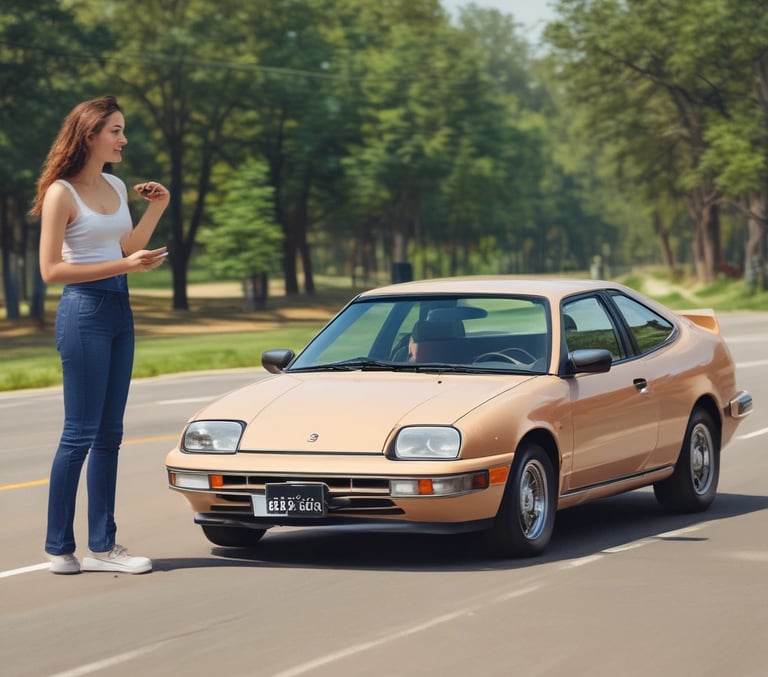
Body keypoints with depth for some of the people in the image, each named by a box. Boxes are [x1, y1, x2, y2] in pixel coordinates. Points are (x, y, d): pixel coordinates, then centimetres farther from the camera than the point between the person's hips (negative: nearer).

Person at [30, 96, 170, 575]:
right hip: (83, 310, -8)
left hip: (119, 310, 8)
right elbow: (51, 270, -14)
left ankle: (102, 545, 11)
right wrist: (124, 265, -18)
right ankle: (59, 548, 1)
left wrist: (157, 207, 11)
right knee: (80, 433, -5)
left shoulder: (117, 187, 12)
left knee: (109, 434, 7)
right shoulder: (62, 193, -10)